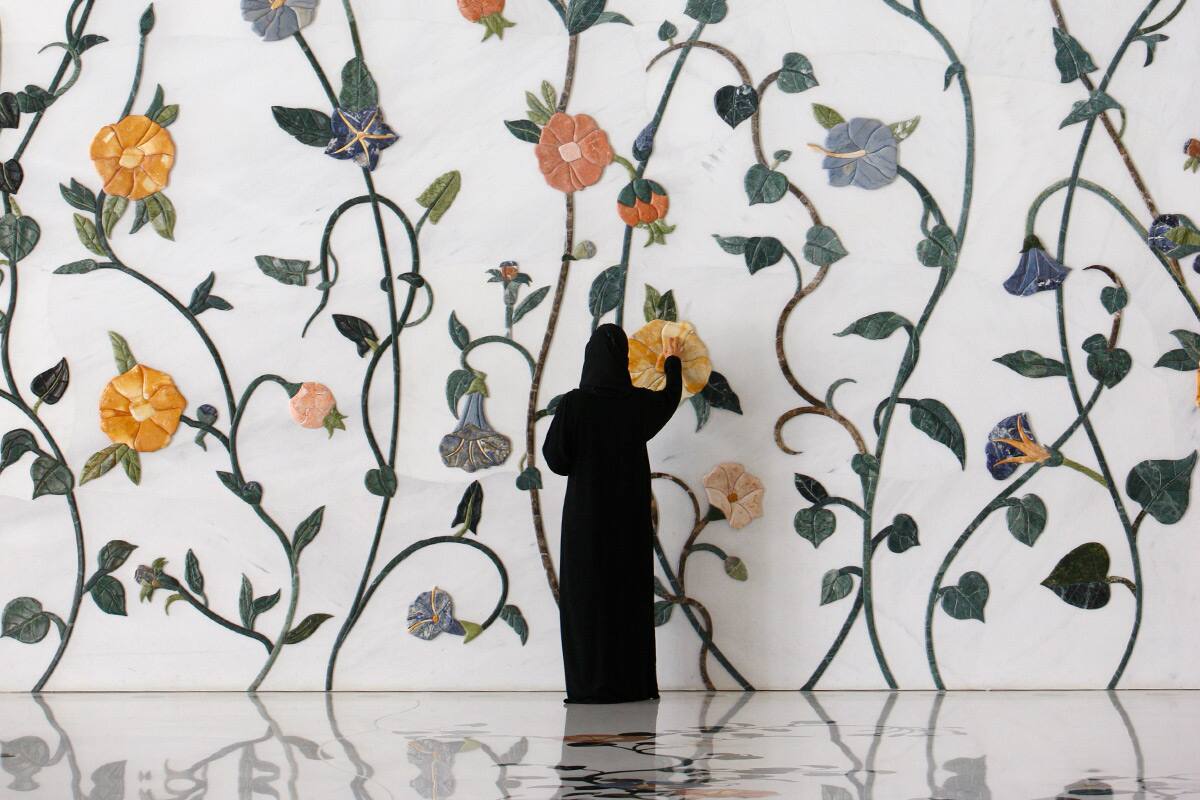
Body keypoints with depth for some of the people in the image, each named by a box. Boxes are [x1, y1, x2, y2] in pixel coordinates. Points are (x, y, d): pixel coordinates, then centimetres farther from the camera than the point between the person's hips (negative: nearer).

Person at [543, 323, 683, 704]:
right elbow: (670, 398, 21)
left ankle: (590, 684, -2)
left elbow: (556, 459, -8)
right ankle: (632, 683, 9)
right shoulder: (638, 403, -2)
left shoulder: (573, 404, -13)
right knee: (629, 594, 8)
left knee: (586, 597, 2)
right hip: (630, 516, 3)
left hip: (585, 515, -3)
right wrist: (672, 362, 39)